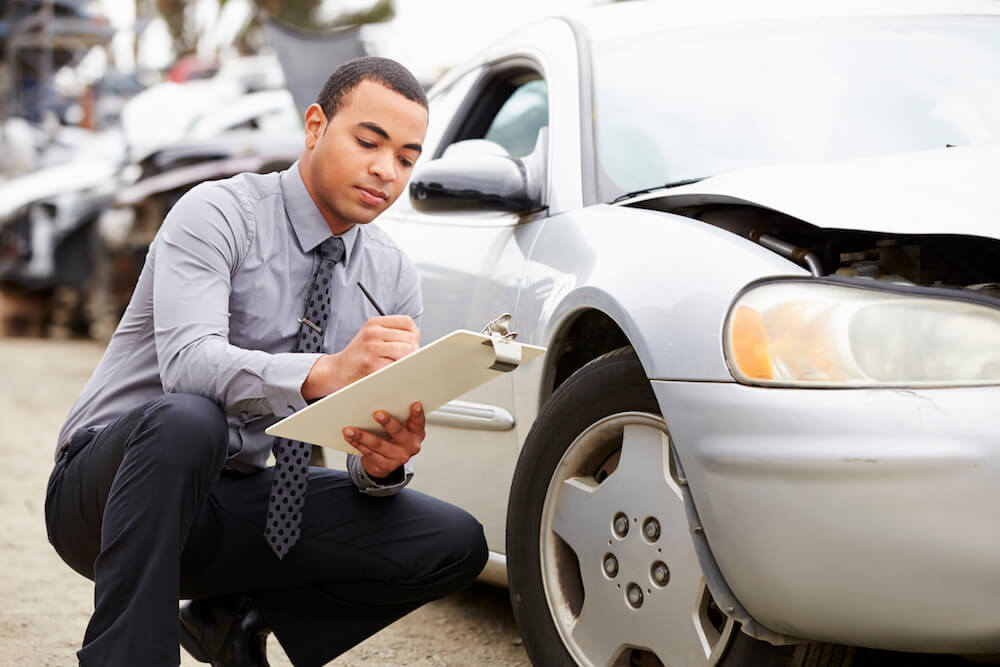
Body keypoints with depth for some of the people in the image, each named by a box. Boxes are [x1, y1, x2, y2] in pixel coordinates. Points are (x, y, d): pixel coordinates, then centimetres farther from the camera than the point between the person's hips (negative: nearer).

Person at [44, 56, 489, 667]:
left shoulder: (394, 277, 6)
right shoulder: (218, 214, -12)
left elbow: (382, 448, 2)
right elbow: (188, 363, -30)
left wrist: (385, 461, -24)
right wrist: (326, 373, -47)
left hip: (241, 503, 6)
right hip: (111, 479, -5)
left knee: (456, 545, -11)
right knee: (186, 419, -40)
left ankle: (234, 615, 3)